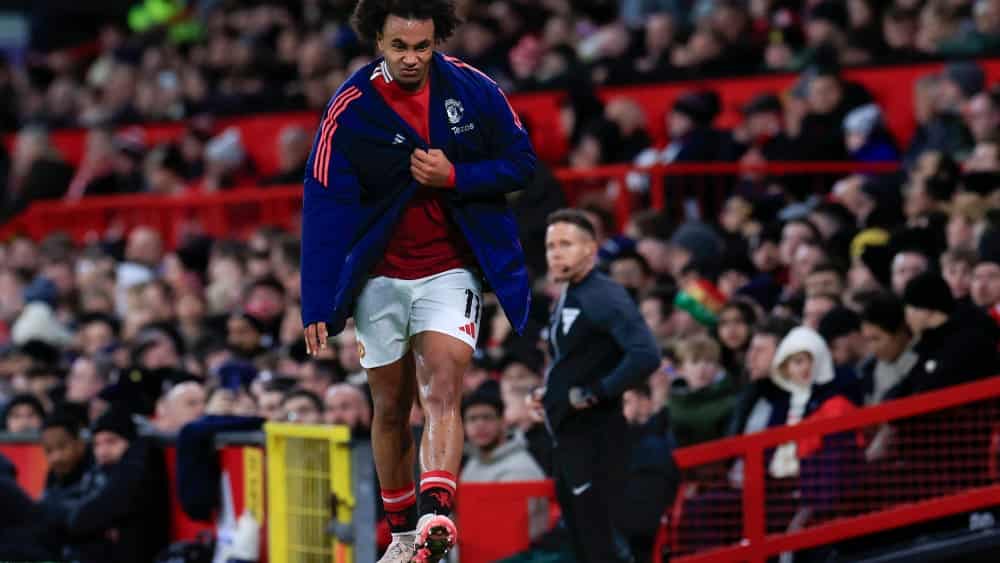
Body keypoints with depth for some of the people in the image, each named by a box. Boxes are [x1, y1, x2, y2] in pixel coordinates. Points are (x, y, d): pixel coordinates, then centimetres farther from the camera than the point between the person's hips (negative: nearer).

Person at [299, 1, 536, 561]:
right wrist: (318, 306, -18)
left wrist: (454, 177, -19)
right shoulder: (351, 109, -12)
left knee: (441, 393, -19)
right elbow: (324, 209, -13)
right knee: (391, 408, 10)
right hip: (379, 277, 1)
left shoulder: (474, 90, -9)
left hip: (451, 272, -1)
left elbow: (522, 162, 0)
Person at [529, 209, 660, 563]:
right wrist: (549, 394, 11)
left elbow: (645, 356, -27)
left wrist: (594, 394, -22)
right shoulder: (567, 299, 15)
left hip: (596, 439, -10)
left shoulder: (604, 298, -14)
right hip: (568, 438, 10)